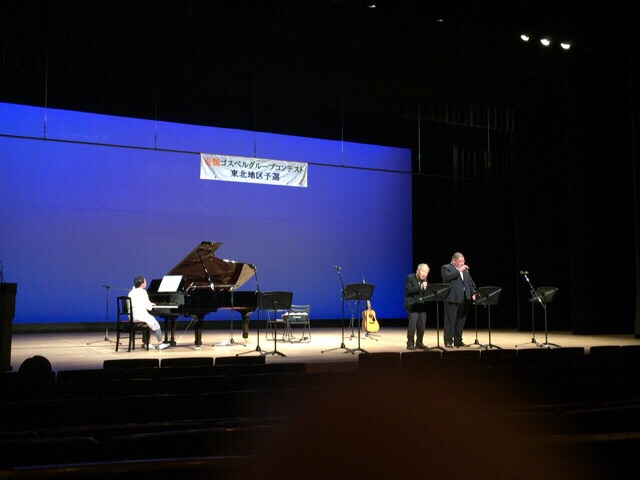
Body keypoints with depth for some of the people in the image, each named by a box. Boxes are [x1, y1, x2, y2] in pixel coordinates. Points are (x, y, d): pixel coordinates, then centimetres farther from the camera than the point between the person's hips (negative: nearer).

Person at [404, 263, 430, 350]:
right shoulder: (409, 278, -8)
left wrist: (426, 288, -12)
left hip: (422, 305, 6)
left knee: (422, 324, 1)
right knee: (412, 324, -14)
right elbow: (408, 291, -19)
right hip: (412, 305, -6)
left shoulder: (425, 279, 11)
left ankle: (419, 343, 14)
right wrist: (420, 287, -27)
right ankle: (410, 343, -5)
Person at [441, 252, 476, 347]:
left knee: (461, 320, 9)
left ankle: (458, 340, 16)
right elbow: (446, 277, -20)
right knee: (450, 320, -5)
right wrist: (458, 270, -17)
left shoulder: (465, 269, 21)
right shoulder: (446, 267, -1)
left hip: (464, 298, 7)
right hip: (452, 298, -7)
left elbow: (470, 282, 21)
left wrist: (473, 293, 8)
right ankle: (448, 341, -2)